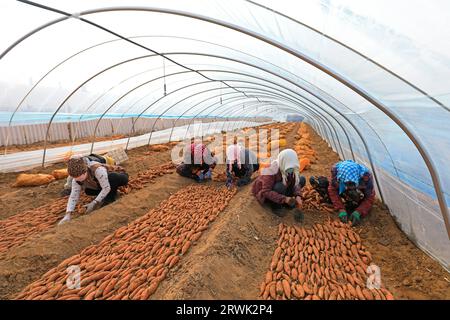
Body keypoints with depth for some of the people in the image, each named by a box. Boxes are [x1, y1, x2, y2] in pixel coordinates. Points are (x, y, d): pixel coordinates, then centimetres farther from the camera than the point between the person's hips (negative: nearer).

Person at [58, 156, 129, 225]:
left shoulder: (98, 170, -39)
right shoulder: (76, 178, -18)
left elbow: (106, 188, -32)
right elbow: (73, 196, -19)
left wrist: (94, 203, -33)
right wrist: (68, 215, -30)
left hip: (121, 178, -6)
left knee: (112, 177, -39)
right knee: (88, 191, -13)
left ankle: (110, 197, -12)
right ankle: (112, 191, 7)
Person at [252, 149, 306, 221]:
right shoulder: (271, 170, -33)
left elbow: (296, 183, -12)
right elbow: (266, 192, -34)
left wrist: (298, 196, -32)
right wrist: (284, 199, -42)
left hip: (278, 188, 6)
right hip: (264, 193, -6)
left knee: (302, 179, -9)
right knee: (280, 186, -38)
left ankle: (286, 202, -2)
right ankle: (275, 206, -12)